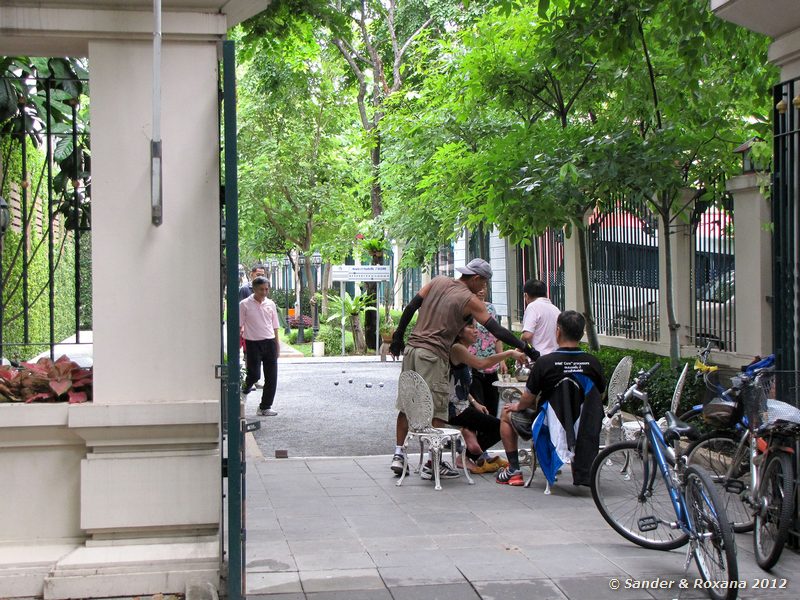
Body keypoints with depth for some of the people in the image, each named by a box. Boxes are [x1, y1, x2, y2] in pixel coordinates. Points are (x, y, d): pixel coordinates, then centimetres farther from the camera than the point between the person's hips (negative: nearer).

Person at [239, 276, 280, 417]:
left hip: (269, 342, 4)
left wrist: (277, 343, 12)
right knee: (254, 375, -9)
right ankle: (244, 390, 24)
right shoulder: (245, 304, -3)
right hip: (253, 343, -4)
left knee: (271, 377, 2)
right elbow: (239, 326, -2)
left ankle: (265, 407, 10)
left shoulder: (270, 304, 9)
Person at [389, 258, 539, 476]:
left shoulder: (437, 282, 11)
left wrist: (398, 336, 17)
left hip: (411, 348, 7)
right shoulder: (469, 300, -5)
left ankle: (398, 454, 14)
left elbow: (411, 307, 10)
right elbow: (497, 330, -9)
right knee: (436, 409, -3)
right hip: (433, 355, -7)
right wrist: (526, 349, -6)